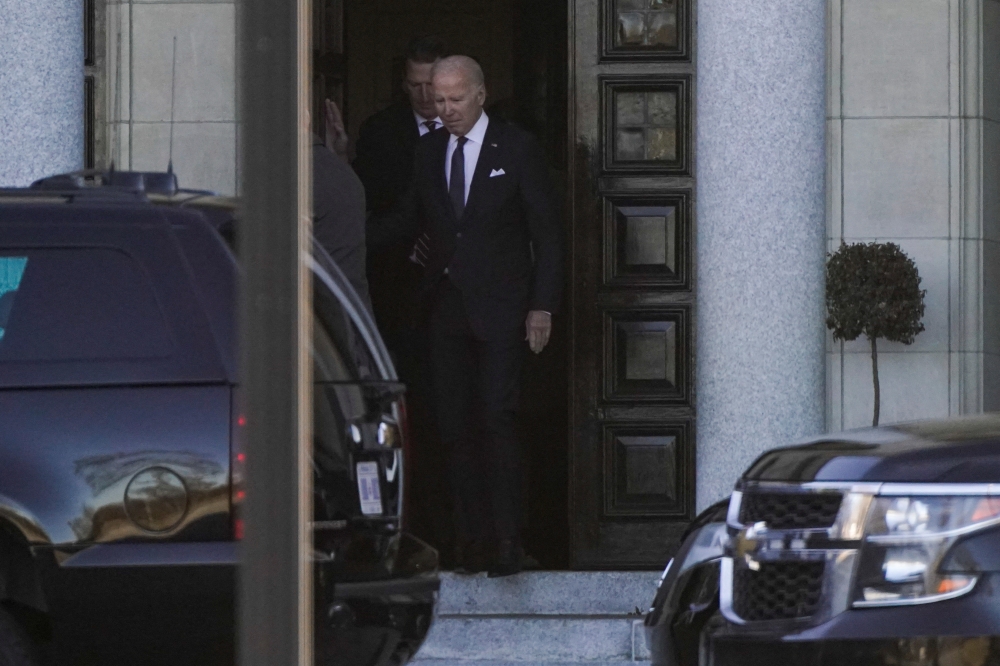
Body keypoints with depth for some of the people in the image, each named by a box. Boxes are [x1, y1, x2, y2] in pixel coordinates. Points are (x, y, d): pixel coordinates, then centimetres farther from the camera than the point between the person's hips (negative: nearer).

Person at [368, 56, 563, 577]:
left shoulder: (516, 149, -1)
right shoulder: (429, 151, 12)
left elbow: (546, 231, 0)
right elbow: (406, 221, 17)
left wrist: (542, 304, -7)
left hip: (499, 308, -5)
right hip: (447, 307, 5)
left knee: (497, 421, -11)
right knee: (455, 426, 2)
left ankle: (506, 544, -10)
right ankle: (472, 544, 6)